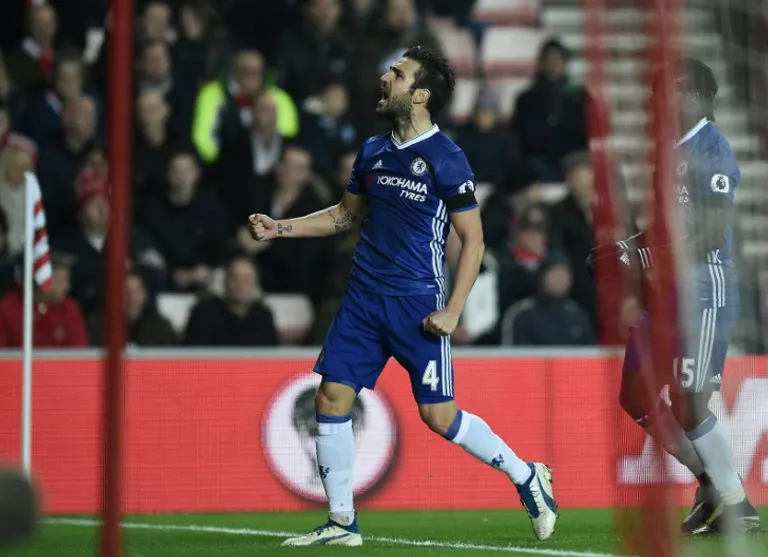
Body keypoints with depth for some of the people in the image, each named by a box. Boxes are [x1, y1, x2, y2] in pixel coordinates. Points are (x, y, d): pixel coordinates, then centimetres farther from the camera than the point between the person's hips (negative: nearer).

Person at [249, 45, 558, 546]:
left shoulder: (445, 159, -11)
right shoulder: (373, 152, 7)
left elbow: (473, 239, -9)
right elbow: (347, 214, 22)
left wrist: (453, 311, -15)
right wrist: (281, 228, 12)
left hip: (418, 305, -6)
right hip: (364, 297, 6)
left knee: (439, 416, -4)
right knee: (332, 398, -2)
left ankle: (528, 477, 18)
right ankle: (342, 523, 8)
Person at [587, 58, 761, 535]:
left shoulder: (711, 149, -14)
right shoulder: (670, 149, 13)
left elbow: (712, 235, -20)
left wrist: (641, 257, -20)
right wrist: (621, 252, 6)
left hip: (705, 287, -9)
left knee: (690, 403, -7)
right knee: (638, 396, 10)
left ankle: (738, 507, 6)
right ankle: (712, 483, 21)